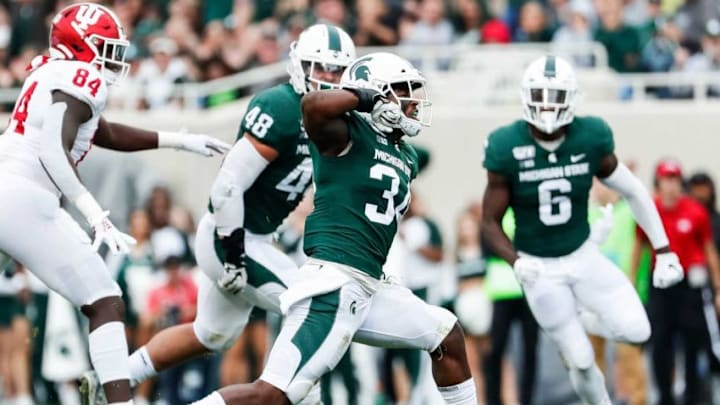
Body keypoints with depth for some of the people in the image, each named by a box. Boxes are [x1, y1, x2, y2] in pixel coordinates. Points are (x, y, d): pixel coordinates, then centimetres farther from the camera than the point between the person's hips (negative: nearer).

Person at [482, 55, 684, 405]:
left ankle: (582, 322, 17)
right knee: (580, 361, -3)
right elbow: (490, 223, -11)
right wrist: (516, 262, -30)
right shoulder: (508, 149, -19)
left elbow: (633, 193, 0)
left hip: (583, 256, 2)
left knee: (636, 331, -15)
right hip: (539, 269, -2)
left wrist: (663, 252, -2)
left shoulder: (590, 140, -13)